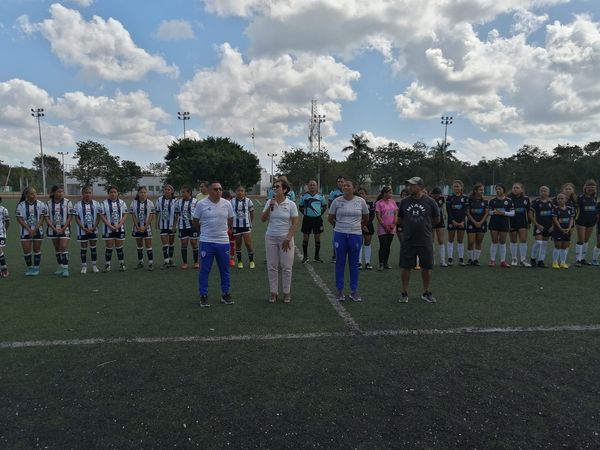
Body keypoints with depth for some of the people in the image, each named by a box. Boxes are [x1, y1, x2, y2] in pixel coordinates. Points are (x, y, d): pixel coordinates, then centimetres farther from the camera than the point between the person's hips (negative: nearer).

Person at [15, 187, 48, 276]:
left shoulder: (41, 204, -2)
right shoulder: (21, 205, -2)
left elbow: (42, 218, -3)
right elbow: (19, 219, -4)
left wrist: (35, 229, -12)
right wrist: (29, 230, -12)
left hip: (38, 231, 0)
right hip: (25, 231, 0)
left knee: (37, 249, 6)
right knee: (26, 250, 1)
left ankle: (36, 268, 17)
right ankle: (29, 267, 16)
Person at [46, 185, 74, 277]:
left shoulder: (67, 202, -4)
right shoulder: (48, 203, 0)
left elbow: (70, 217, -3)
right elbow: (47, 218, 0)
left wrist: (63, 228, -10)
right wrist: (54, 228, -10)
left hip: (64, 229, -3)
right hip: (53, 229, 3)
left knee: (64, 248, -11)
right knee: (57, 249, 11)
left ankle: (65, 268, -10)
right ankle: (60, 267, 21)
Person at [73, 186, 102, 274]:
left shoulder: (96, 204, 0)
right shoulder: (78, 205, -4)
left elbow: (98, 217, 2)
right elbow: (77, 218, -4)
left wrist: (94, 227, -8)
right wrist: (84, 228, -12)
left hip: (93, 230, 1)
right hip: (82, 230, -1)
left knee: (93, 247, 8)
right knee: (83, 248, 6)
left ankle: (94, 265, 15)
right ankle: (84, 266, 14)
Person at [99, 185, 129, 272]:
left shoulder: (122, 203, 5)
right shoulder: (104, 203, -1)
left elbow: (125, 215, 1)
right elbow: (102, 216, -5)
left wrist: (118, 225, -11)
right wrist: (110, 226, -14)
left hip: (120, 229, 2)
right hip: (108, 229, -1)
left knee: (119, 247, 7)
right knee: (109, 248, 2)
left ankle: (122, 264, 17)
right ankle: (107, 265, 12)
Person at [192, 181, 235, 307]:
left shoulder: (227, 204, 2)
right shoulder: (201, 204, -6)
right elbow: (194, 222, 5)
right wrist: (205, 230, 11)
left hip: (223, 241, 3)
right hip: (206, 242, -2)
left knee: (225, 270, 11)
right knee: (204, 270, 4)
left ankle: (225, 294, 25)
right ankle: (203, 296, 17)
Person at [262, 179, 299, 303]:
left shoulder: (291, 204, -6)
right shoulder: (269, 202, 3)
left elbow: (295, 223, -6)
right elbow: (263, 219, 0)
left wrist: (288, 239, -11)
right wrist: (270, 207, -13)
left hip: (285, 239, -3)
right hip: (271, 238, 3)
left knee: (286, 267, 3)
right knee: (272, 266, 6)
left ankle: (287, 293, 16)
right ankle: (273, 292, 17)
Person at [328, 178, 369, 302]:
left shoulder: (360, 201, 1)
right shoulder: (337, 201, -1)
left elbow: (366, 218, 14)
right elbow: (330, 218, 10)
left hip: (356, 235, 0)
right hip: (340, 235, 0)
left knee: (354, 264, 7)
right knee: (340, 263, 5)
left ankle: (354, 291, 17)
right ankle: (340, 291, 15)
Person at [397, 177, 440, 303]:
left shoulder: (430, 202, -4)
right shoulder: (404, 202, 1)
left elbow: (436, 219, 9)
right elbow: (400, 218, 15)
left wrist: (425, 226, 13)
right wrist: (409, 227, 10)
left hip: (425, 241, -1)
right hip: (408, 241, 1)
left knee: (426, 267, 8)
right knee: (406, 267, 3)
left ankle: (426, 293, 23)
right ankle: (404, 293, 15)